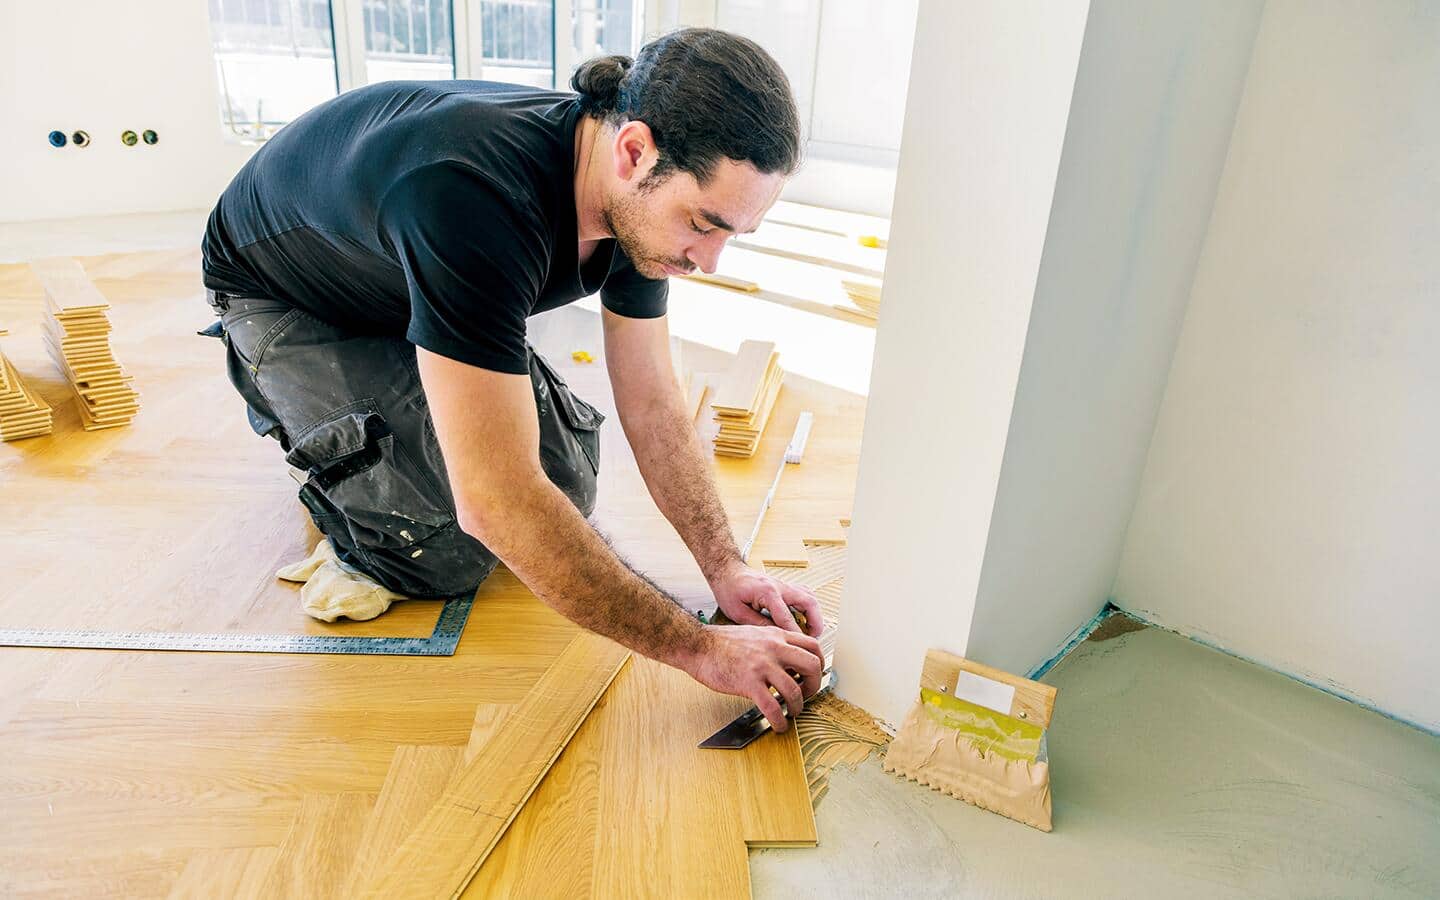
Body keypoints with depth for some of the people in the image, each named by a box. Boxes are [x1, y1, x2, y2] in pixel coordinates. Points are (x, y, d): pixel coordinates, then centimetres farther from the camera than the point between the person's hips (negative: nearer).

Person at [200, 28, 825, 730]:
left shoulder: (641, 198, -20)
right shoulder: (473, 199, -44)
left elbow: (652, 405, -11)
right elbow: (496, 502, -45)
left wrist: (725, 569, -18)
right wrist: (698, 647, -39)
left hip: (417, 291, 6)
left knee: (568, 490, -3)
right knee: (448, 552, -19)